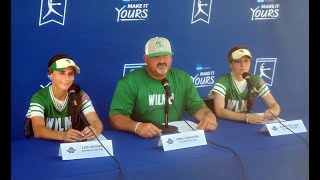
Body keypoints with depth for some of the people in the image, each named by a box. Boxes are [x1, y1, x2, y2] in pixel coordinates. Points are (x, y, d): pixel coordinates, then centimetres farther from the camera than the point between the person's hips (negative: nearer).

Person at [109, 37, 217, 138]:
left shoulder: (183, 79, 8)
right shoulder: (129, 82, -7)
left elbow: (197, 106, 11)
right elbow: (115, 117, -12)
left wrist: (209, 116, -13)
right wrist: (137, 126, -31)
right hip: (142, 140, -3)